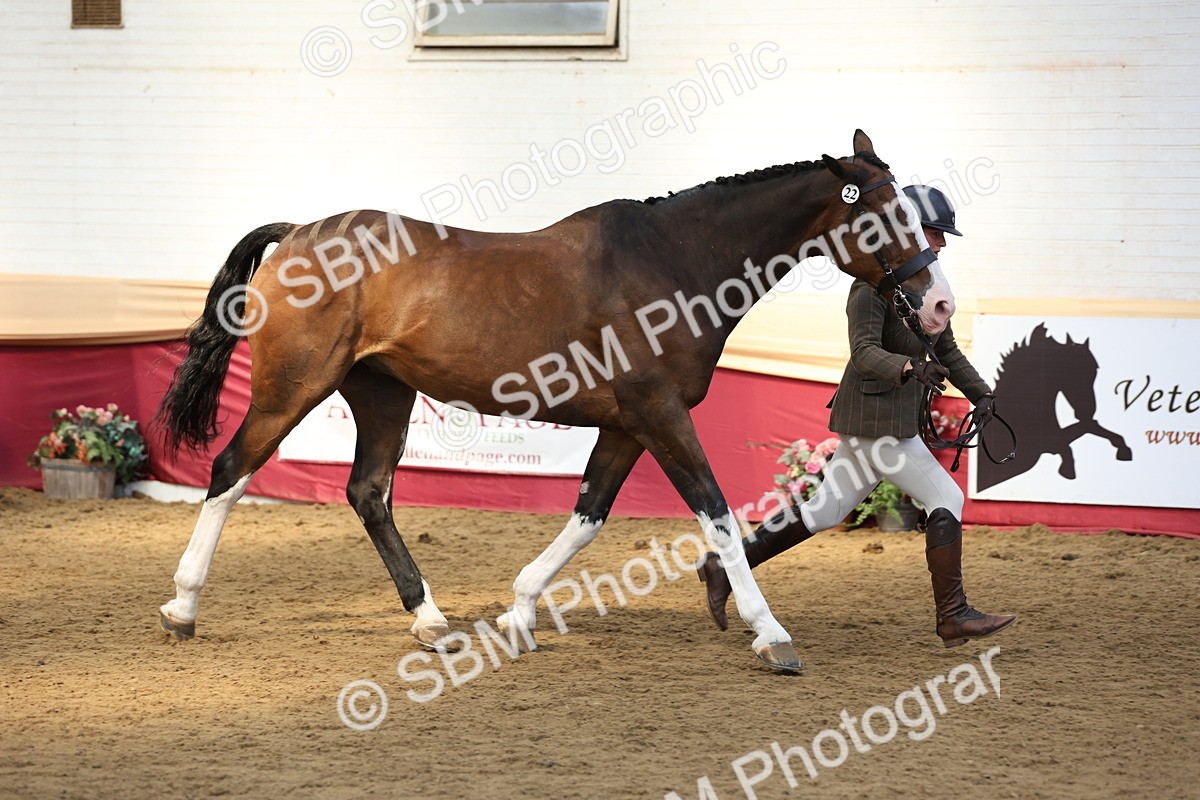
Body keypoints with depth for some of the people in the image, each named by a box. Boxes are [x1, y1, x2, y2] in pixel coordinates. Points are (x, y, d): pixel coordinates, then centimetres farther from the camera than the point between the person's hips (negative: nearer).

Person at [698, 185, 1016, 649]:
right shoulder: (873, 285, -16)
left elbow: (946, 351, 20)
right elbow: (864, 353, -27)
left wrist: (979, 392, 5)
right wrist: (910, 368, -45)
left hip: (897, 416, 9)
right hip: (873, 418, -9)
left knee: (826, 511, 14)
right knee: (945, 499, -7)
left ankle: (727, 566, 20)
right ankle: (953, 617, -2)